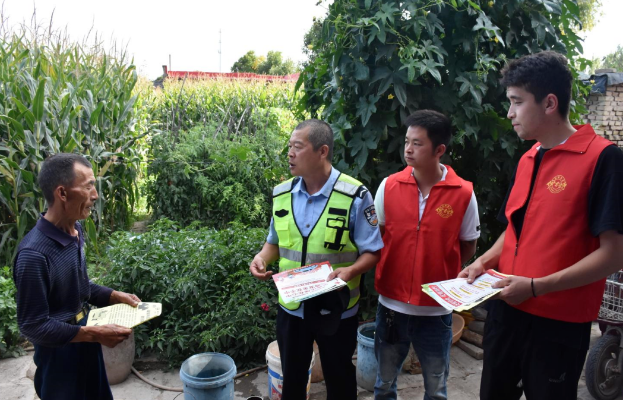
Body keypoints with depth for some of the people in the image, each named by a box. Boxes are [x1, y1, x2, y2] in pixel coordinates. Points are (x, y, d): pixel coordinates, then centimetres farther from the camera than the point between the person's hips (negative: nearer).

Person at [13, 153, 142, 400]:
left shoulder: (75, 231, -4)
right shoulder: (34, 254, -30)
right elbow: (32, 326, -23)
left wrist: (115, 296, -2)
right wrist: (93, 334, -25)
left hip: (84, 342, 8)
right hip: (60, 353, -8)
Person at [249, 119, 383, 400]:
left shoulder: (355, 196, -17)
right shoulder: (282, 194, -2)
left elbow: (372, 251, -12)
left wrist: (350, 271, -31)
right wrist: (262, 258, -11)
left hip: (336, 309, -4)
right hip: (291, 306, 4)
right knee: (292, 377, 23)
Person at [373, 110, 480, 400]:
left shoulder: (463, 194, -10)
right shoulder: (389, 186, -6)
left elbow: (468, 249, 2)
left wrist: (438, 270, -4)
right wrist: (389, 270, -3)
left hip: (437, 309, -1)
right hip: (392, 304, 1)